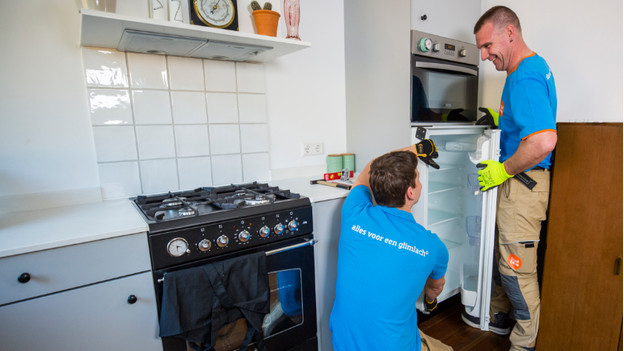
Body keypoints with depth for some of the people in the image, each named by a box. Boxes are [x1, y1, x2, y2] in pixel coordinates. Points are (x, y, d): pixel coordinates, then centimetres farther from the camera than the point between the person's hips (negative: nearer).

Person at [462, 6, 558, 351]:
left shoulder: (524, 78, -21)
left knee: (517, 267, 3)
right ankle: (498, 316, 40)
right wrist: (502, 119, 12)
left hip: (522, 182, -11)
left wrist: (503, 171, -20)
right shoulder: (536, 66, 14)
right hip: (517, 181, 11)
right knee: (502, 253, 21)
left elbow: (544, 140, -32)